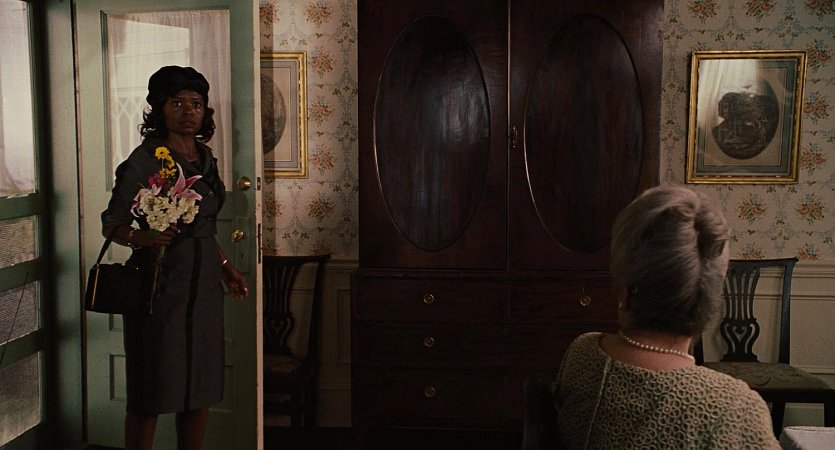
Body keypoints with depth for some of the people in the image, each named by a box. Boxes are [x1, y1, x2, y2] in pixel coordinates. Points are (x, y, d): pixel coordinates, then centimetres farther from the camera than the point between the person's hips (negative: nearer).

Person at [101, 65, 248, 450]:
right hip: (161, 286, -6)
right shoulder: (144, 160, -11)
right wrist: (145, 238, -29)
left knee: (200, 390, 12)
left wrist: (226, 267, 18)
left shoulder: (205, 156, 10)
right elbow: (111, 223, -10)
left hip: (204, 285, 7)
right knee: (150, 396, 1)